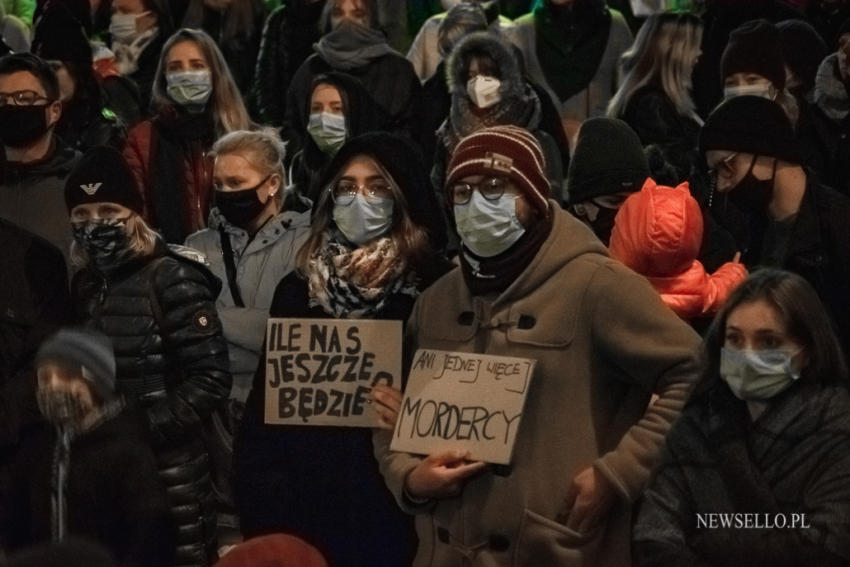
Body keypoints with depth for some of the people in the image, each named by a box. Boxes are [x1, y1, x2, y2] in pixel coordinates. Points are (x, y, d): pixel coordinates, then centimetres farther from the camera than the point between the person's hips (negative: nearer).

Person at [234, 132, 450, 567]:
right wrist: (258, 495, 4)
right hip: (303, 504, 4)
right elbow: (267, 398, 10)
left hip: (393, 504, -4)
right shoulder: (297, 289, 10)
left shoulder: (432, 290, -3)